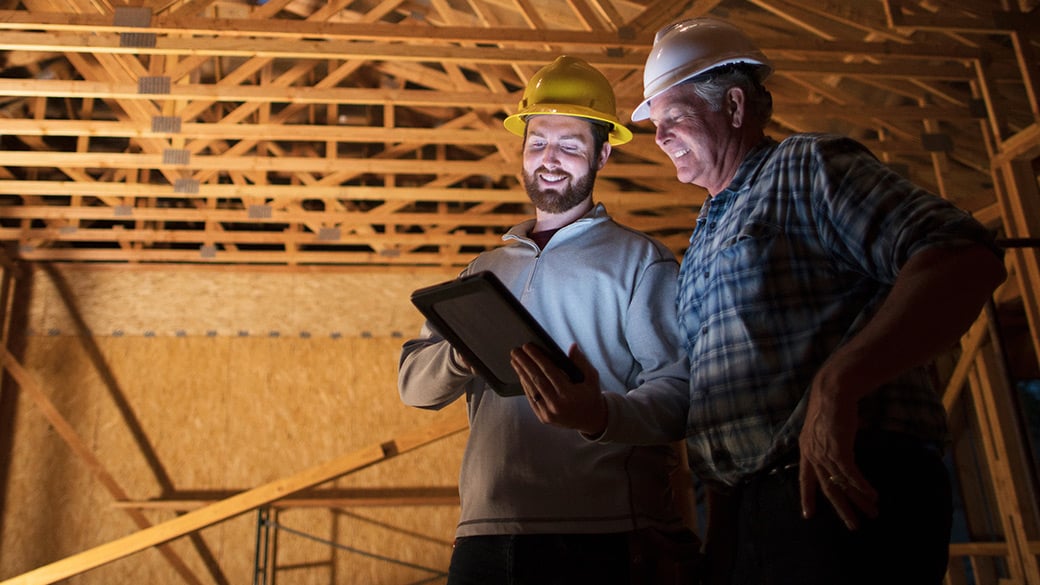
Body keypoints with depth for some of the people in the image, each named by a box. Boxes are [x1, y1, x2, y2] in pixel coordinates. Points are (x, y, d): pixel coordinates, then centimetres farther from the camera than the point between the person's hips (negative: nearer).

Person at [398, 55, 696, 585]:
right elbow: (413, 381, 10)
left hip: (600, 533, -3)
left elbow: (678, 385, -6)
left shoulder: (640, 259, 6)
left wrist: (603, 413, -27)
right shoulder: (485, 269, 19)